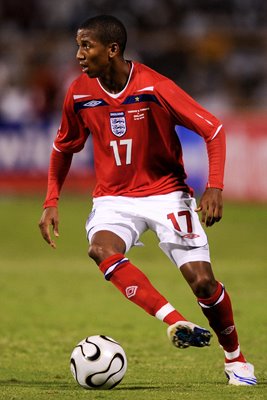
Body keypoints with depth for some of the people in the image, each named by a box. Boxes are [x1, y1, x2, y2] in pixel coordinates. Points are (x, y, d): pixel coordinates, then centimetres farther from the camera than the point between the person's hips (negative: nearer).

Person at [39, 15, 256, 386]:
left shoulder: (154, 87, -18)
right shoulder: (79, 93, -5)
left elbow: (213, 129, -13)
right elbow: (64, 147, 13)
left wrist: (214, 188, -23)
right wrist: (52, 201, 4)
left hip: (166, 192, -3)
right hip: (114, 198, 3)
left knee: (202, 281, -9)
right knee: (101, 249, -31)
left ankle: (235, 359, 15)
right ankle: (175, 322, -33)